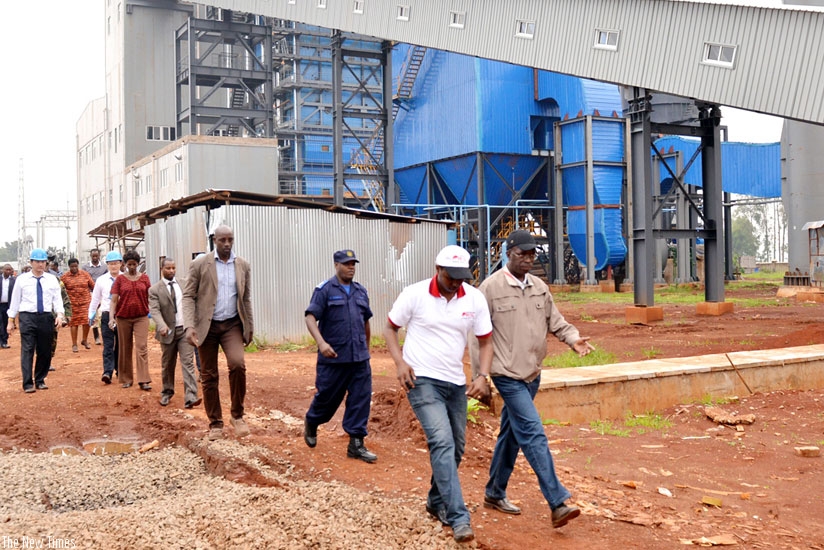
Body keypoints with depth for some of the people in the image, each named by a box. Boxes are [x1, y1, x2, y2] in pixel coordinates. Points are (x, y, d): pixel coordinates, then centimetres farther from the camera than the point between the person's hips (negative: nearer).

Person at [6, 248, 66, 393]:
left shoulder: (52, 280, 8)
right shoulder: (22, 279, 4)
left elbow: (57, 299, 5)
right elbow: (15, 300, 8)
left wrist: (59, 313, -12)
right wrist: (11, 320, 7)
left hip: (46, 317, 2)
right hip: (27, 317, -2)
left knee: (45, 351, 7)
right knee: (27, 350, -7)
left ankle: (40, 380, 21)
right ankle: (28, 384, -6)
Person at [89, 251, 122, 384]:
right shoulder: (101, 280, 5)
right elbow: (95, 299, 13)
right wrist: (91, 315, 14)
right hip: (107, 315, 0)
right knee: (108, 345, -7)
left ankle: (119, 370, 29)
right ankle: (107, 372, -15)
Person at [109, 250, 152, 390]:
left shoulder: (144, 278, 5)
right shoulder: (120, 279, 2)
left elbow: (150, 297, 8)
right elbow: (114, 299, -2)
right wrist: (111, 317, -12)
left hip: (141, 317, 0)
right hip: (123, 318, 0)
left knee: (142, 347, -8)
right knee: (125, 349, 8)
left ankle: (143, 381, -9)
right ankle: (126, 379, 18)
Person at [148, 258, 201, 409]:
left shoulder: (184, 284, 7)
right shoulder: (154, 290, -4)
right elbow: (154, 310, -15)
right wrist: (162, 326, -32)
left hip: (186, 330, 1)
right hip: (168, 332, -1)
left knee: (188, 363, -9)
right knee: (167, 365, 12)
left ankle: (190, 397, -15)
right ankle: (167, 393, 33)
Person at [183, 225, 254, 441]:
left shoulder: (243, 266, 7)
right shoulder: (200, 265, -2)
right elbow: (188, 296, -4)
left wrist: (250, 327, 12)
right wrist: (189, 326, -15)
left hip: (232, 325, 1)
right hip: (207, 326, -1)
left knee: (237, 364, -21)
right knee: (209, 375, 4)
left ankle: (237, 415, -3)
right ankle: (215, 423, 17)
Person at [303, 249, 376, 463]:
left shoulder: (361, 292, 13)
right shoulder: (325, 290, -4)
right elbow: (310, 318, -12)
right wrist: (321, 342, -25)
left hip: (360, 358, 5)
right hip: (333, 357, -4)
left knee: (361, 399, -1)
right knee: (328, 397, 7)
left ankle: (356, 444, 5)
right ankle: (311, 423, 37)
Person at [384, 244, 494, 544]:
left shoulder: (475, 299, -2)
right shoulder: (414, 294, -10)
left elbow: (485, 341, 5)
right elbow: (390, 328, 2)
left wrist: (482, 377, -10)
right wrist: (400, 362, -13)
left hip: (456, 383, 5)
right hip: (422, 381, -5)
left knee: (456, 447, 13)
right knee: (442, 442, -18)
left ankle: (437, 502, 36)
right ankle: (459, 517, -18)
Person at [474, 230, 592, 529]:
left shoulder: (539, 287, 9)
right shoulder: (492, 287, -9)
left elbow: (555, 321, 13)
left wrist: (574, 339, -7)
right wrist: (479, 374, -8)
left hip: (532, 374, 7)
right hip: (508, 375, -7)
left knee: (512, 434, 16)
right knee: (533, 433, -13)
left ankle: (495, 494, 30)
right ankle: (558, 503, -14)